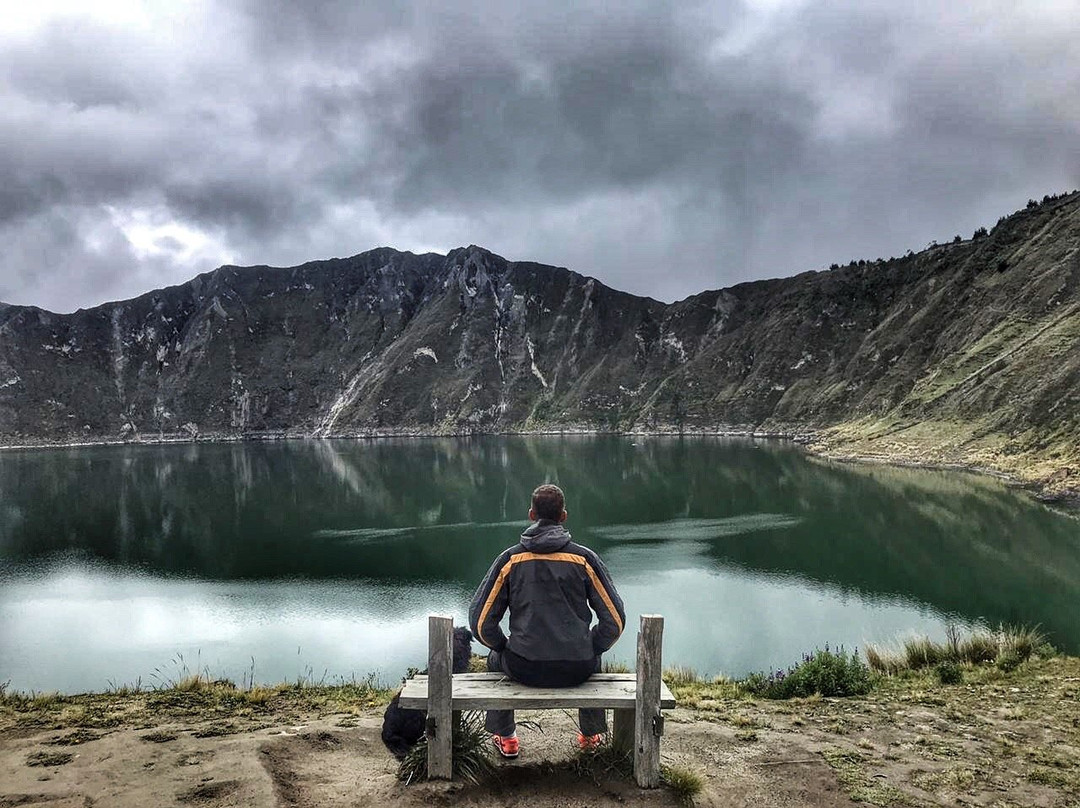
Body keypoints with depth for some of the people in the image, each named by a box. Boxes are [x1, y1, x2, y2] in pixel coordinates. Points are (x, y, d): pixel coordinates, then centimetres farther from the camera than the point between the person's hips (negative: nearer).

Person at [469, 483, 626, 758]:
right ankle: (592, 734, 46)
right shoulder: (585, 558, -3)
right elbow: (615, 620, -1)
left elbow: (480, 621, -1)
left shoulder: (510, 558, -3)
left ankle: (505, 738, 39)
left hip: (524, 669, 0)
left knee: (496, 658, 34)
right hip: (577, 670, 1)